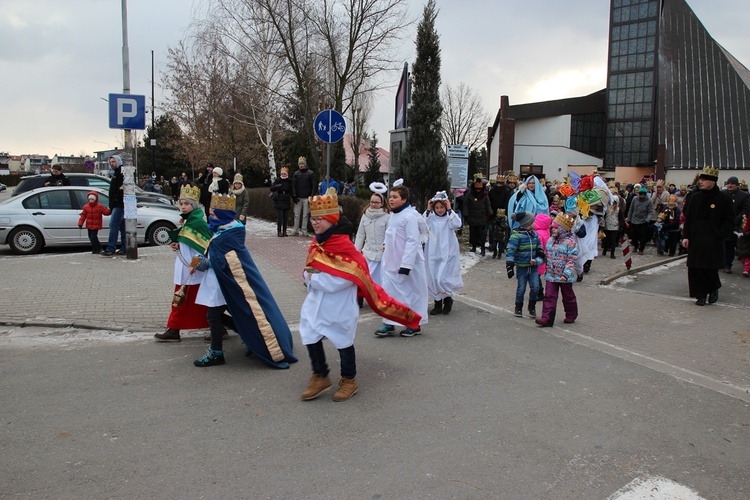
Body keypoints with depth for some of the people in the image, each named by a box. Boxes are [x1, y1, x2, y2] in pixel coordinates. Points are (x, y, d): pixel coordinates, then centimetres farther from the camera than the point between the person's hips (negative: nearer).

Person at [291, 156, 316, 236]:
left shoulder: (310, 174, 2)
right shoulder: (296, 174, 8)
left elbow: (314, 186, 0)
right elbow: (293, 185, 5)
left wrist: (311, 196, -9)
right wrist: (294, 196, -5)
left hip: (307, 198, -2)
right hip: (298, 198, 2)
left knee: (305, 215, 1)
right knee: (297, 215, 2)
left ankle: (304, 231, 7)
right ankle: (295, 230, 6)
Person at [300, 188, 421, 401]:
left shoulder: (343, 244, -21)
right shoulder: (316, 243, 3)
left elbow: (344, 278, -24)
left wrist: (315, 279, -20)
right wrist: (310, 278, -8)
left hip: (339, 306, -7)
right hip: (316, 302, 7)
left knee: (343, 342, 8)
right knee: (311, 337, 8)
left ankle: (349, 381, 27)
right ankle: (320, 377, 27)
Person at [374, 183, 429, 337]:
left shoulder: (410, 216, -18)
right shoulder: (393, 214, 10)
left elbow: (412, 242, -22)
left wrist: (406, 265, -24)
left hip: (407, 263, -9)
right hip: (391, 263, 9)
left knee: (411, 292, 5)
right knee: (389, 291, 9)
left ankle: (415, 325, 17)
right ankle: (389, 324, 16)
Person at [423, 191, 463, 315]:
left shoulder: (450, 217, 0)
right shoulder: (431, 217, 4)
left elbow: (457, 224, -20)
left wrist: (449, 210, -18)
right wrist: (428, 210, -11)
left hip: (448, 253, -3)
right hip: (433, 254, 3)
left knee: (443, 279, -8)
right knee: (433, 278, 6)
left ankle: (448, 299, 19)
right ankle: (438, 304, 20)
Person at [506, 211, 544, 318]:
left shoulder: (534, 234, 4)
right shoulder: (516, 235, -16)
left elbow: (539, 247, 20)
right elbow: (510, 251, -18)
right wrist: (509, 266, -23)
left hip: (533, 266, 5)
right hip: (522, 267, -5)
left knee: (535, 287, -1)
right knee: (521, 289, 3)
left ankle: (532, 307, 20)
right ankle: (518, 308, 24)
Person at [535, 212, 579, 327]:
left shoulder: (571, 241, -14)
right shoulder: (551, 240, 6)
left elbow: (572, 260, -17)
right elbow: (546, 254, 18)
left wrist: (566, 274, -24)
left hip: (565, 277, -5)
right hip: (551, 275, 5)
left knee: (568, 297, 13)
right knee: (549, 296, -2)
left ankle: (571, 315, 32)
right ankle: (547, 318, -3)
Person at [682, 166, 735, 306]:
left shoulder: (724, 199, -3)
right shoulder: (695, 197, 7)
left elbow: (729, 222, -1)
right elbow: (688, 219, 10)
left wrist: (719, 236, -9)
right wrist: (686, 236, 1)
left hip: (713, 242, -4)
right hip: (695, 240, 4)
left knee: (710, 269, -5)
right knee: (696, 268, 2)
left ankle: (714, 289, 23)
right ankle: (701, 295, 14)